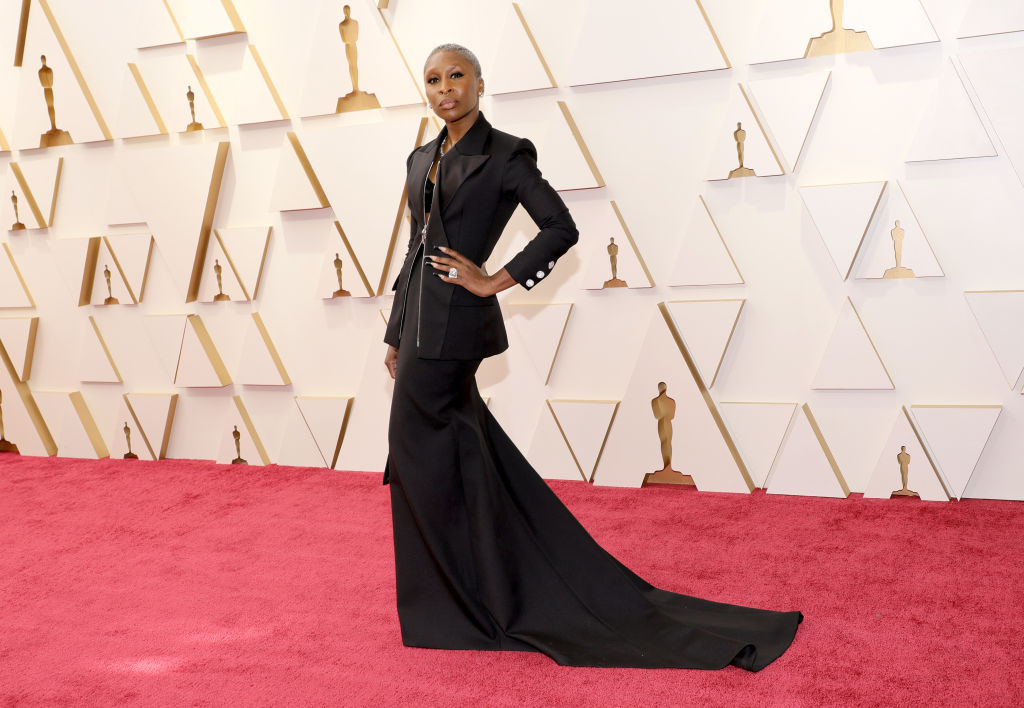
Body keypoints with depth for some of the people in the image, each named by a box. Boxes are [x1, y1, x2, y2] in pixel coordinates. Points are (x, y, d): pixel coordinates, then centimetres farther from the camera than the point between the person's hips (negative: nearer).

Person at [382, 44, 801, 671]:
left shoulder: (504, 154, -7)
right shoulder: (422, 160, 15)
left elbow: (561, 229, -13)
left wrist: (493, 281, -14)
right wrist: (396, 335, 16)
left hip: (453, 324, -8)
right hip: (421, 323, 8)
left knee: (422, 455, -2)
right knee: (463, 457, 12)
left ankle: (459, 607, 13)